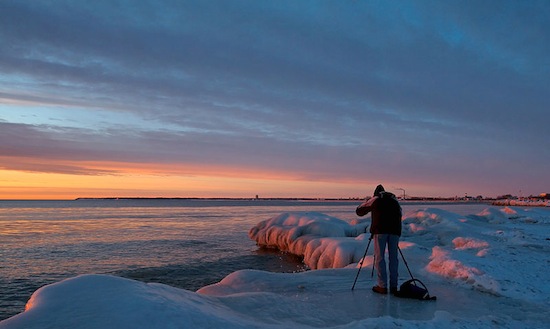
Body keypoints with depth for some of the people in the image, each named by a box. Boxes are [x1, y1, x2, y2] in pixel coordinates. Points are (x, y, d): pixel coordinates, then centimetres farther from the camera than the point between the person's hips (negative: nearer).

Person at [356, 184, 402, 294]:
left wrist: (366, 203, 34)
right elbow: (400, 214, 23)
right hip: (394, 231, 3)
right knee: (393, 258, 8)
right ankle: (393, 286, 9)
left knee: (379, 257, 0)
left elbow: (359, 211, 15)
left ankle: (382, 286, -3)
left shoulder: (375, 199, 11)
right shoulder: (395, 200, 22)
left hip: (380, 230, -3)